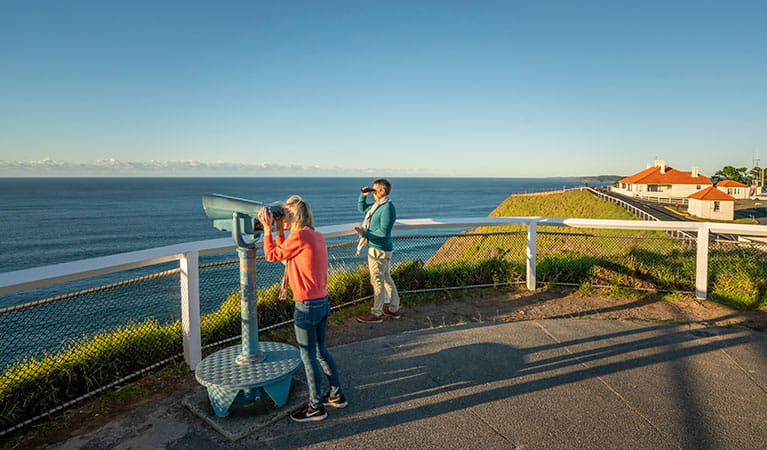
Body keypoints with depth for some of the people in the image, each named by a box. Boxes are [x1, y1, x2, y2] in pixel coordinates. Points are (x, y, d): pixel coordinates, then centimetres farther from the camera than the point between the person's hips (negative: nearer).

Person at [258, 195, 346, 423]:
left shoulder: (299, 236, -17)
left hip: (306, 306, -9)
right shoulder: (318, 236, 9)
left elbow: (271, 255, -4)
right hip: (323, 302, 9)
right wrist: (280, 232, 15)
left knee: (308, 357, 7)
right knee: (320, 351, 22)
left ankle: (316, 408, 21)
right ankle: (337, 395, 35)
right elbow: (286, 255, 17)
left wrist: (268, 229, 4)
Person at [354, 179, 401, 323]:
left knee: (377, 280, -2)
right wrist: (363, 195, 10)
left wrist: (365, 233, -19)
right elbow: (362, 208, 26)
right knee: (386, 278, 17)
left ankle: (376, 314, 9)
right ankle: (394, 309, 28)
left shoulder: (387, 208, -19)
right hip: (378, 248, 10)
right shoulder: (378, 205, 11)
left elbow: (384, 232, -23)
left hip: (379, 250, -10)